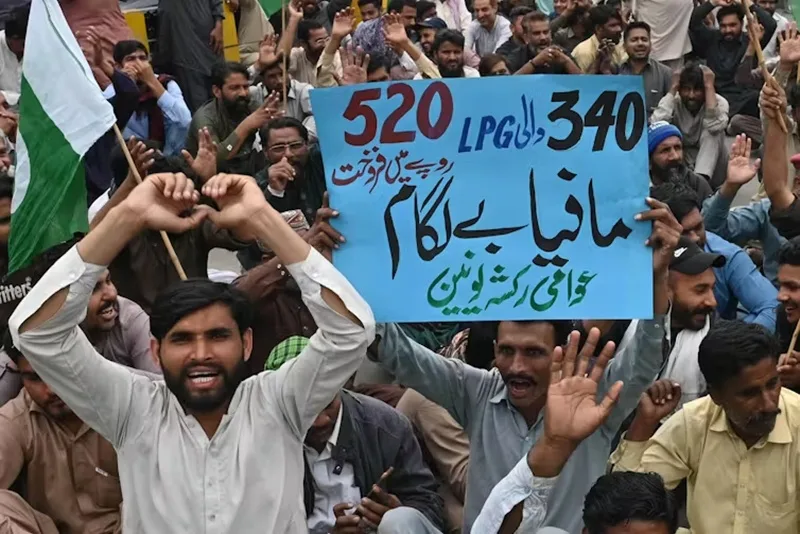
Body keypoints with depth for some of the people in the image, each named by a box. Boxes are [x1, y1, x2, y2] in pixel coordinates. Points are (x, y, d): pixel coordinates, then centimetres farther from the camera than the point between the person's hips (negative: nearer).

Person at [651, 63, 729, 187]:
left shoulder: (719, 102, -12)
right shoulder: (674, 102, -9)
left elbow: (715, 125, -37)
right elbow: (656, 124, -31)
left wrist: (709, 86, -28)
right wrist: (673, 88, -22)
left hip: (710, 172, -1)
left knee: (712, 131, -28)